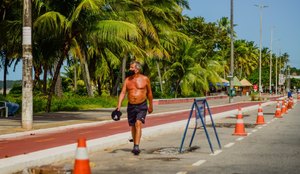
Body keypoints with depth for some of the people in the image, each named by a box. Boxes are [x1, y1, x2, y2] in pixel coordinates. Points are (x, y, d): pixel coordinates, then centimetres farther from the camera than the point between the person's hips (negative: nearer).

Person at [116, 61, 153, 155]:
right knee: (132, 126, 12)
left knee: (138, 124, -20)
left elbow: (149, 93, 8)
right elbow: (122, 93, -2)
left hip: (142, 106, -4)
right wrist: (119, 105, -14)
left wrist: (151, 106, 13)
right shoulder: (127, 80, 3)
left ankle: (136, 146, -25)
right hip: (131, 106, 4)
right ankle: (135, 145, 29)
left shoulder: (145, 79, -2)